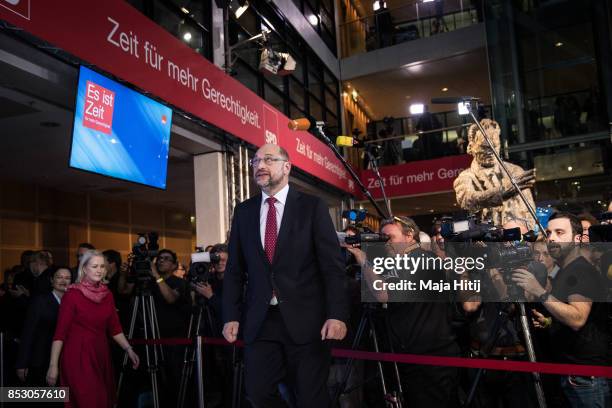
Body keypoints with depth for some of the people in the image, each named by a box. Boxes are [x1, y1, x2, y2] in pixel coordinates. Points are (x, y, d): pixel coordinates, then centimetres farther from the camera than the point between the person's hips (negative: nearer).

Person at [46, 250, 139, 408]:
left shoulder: (107, 294, 6)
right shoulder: (72, 294, -10)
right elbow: (60, 332, -12)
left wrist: (128, 349, -1)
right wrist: (53, 365, -15)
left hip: (101, 355, 6)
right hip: (78, 356, -6)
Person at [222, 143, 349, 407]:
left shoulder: (312, 206, -1)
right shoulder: (244, 211, 9)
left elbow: (332, 264, -6)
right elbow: (234, 269, 10)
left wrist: (337, 314, -15)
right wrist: (231, 316, 3)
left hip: (305, 319, -3)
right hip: (259, 321, 3)